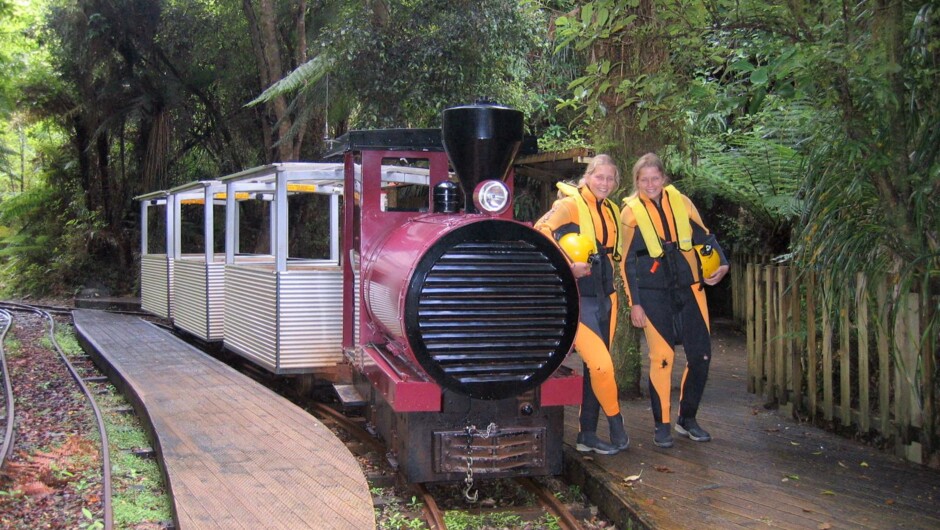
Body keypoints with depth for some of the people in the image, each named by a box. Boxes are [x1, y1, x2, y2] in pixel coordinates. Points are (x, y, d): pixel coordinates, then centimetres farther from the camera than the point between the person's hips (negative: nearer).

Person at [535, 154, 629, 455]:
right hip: (578, 298, -8)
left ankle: (587, 435, 18)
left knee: (595, 366, 10)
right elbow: (541, 233, -24)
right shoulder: (570, 204, -10)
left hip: (604, 297, 8)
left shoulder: (611, 211, 13)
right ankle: (617, 427, 8)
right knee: (601, 364, -13)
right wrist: (568, 267, -27)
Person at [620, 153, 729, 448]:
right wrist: (634, 303, -4)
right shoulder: (631, 212, -2)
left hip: (689, 288, 3)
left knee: (701, 354, 2)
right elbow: (628, 262, -1)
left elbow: (704, 237, 12)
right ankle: (662, 425, 9)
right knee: (662, 357, -6)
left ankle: (687, 418, 20)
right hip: (653, 293, -3)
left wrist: (720, 263, -5)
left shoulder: (681, 202, 4)